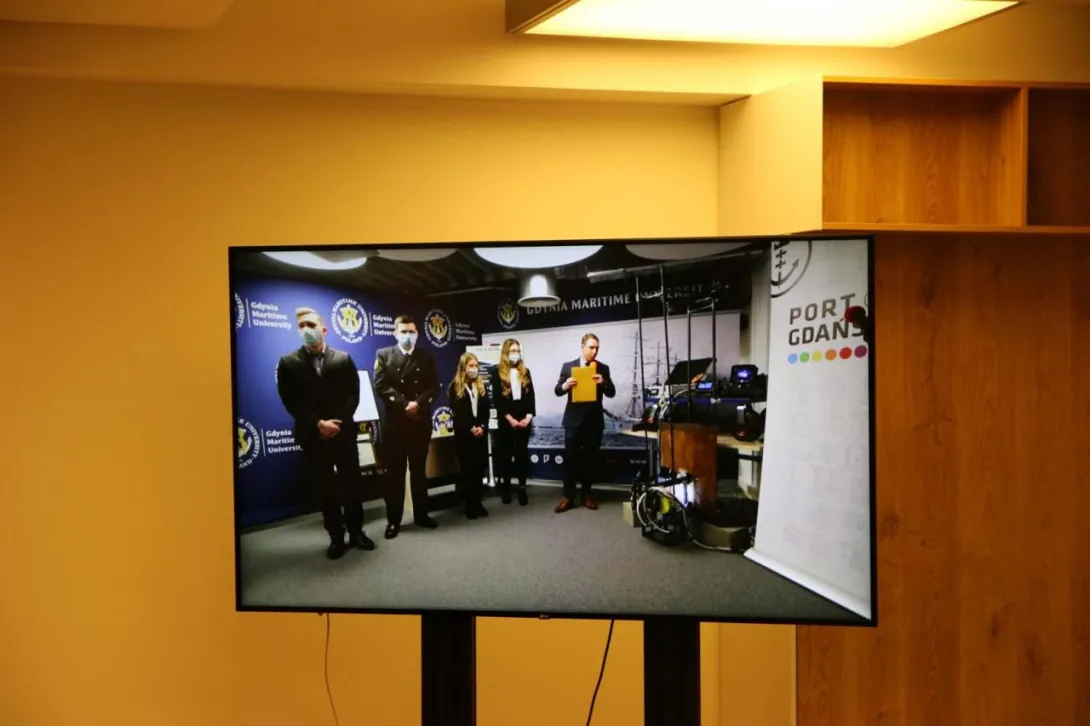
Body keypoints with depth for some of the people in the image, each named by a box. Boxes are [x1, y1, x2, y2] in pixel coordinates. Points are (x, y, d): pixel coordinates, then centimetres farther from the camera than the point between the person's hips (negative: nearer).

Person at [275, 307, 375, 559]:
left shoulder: (344, 359, 4)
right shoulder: (288, 363, 1)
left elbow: (353, 395, 0)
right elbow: (291, 402, -6)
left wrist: (337, 423, -13)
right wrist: (318, 424, -15)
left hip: (343, 433, 1)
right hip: (312, 436, 0)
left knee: (352, 483, 6)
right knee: (325, 487, 6)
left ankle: (356, 531, 19)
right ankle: (336, 536, 16)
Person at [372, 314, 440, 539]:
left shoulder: (426, 357, 9)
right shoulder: (383, 355, 3)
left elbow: (434, 388, 1)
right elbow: (380, 386, -8)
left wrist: (418, 403, -16)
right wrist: (404, 404, -17)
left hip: (420, 422, 2)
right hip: (394, 423, -2)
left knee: (419, 470, 12)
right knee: (394, 473, 3)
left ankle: (421, 514, 22)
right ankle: (393, 520, 10)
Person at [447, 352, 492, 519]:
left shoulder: (481, 386, 12)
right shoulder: (455, 387, -2)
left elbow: (486, 410, 5)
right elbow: (458, 413, -8)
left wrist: (482, 427, -11)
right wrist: (471, 428, -16)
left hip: (481, 433, 4)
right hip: (464, 434, -4)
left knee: (479, 469, 4)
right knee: (467, 470, 0)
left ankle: (477, 503, 12)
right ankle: (470, 505, 6)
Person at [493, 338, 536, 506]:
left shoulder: (525, 372, 11)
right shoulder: (498, 373, 1)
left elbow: (531, 396, 6)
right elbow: (498, 399, -5)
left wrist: (529, 416, -8)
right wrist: (510, 418, -13)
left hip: (524, 419, 2)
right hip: (505, 420, -2)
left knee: (522, 453, 3)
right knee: (505, 453, 3)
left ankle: (522, 488, 6)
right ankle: (505, 487, 12)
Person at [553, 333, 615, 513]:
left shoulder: (603, 368, 3)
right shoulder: (568, 366, 1)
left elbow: (611, 393, -1)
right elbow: (558, 391, 0)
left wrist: (603, 383, -21)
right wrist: (566, 385, -22)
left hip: (594, 420, 1)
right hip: (574, 419, -1)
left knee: (591, 459, 9)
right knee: (570, 458, 0)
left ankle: (587, 494, 20)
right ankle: (568, 497, 5)